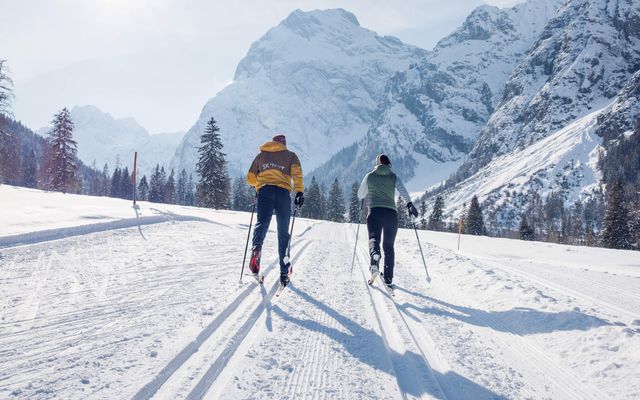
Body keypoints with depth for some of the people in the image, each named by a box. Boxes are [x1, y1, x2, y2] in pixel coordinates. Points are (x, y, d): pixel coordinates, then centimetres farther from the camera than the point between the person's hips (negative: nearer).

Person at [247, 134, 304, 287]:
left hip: (264, 191, 1)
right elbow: (296, 173, -1)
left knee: (262, 223, -12)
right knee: (283, 231, 5)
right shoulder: (291, 155, 20)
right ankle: (284, 271, 3)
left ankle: (256, 248, -46)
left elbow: (250, 178, 24)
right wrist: (299, 192, -7)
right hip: (283, 192, -1)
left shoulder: (261, 155, 26)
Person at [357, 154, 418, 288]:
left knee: (374, 238, -9)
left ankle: (375, 254, -47)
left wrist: (369, 193, 41)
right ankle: (388, 278, 5)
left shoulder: (370, 176, 13)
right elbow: (402, 190, -7)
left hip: (375, 211, -1)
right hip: (391, 212, 1)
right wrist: (410, 204, -13)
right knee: (389, 246, 9)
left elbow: (360, 195, 20)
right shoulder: (393, 176, 13)